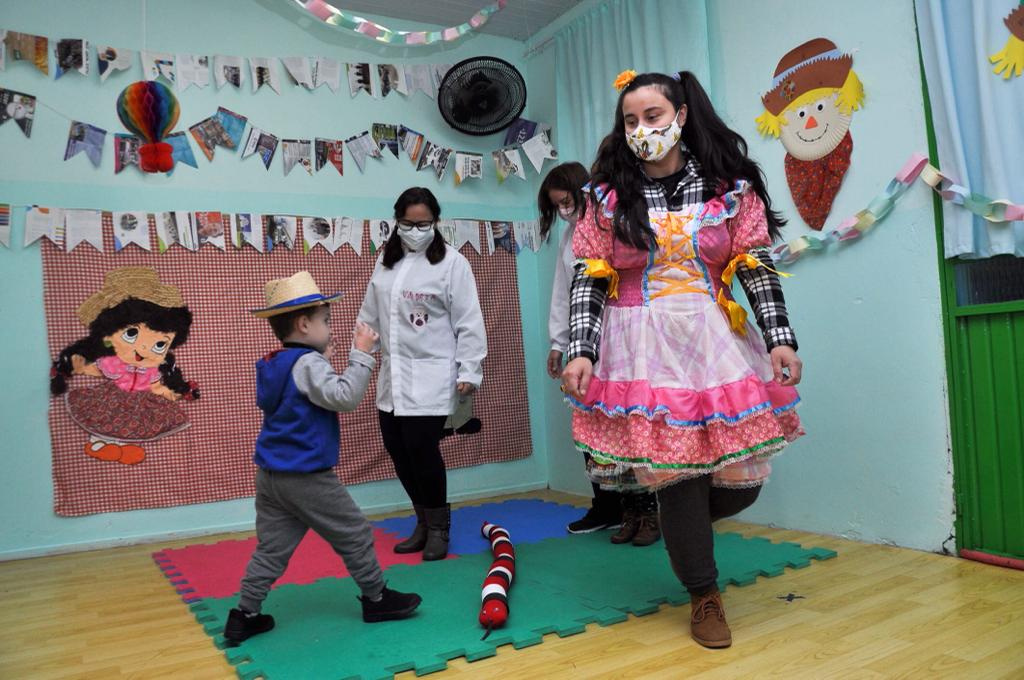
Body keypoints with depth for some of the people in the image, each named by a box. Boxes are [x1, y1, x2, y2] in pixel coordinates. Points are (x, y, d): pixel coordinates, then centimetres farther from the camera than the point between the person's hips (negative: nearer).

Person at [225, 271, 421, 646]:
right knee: (354, 534, 7)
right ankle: (376, 599, 20)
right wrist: (361, 355, -23)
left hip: (270, 475, 8)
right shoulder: (308, 364, -18)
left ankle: (245, 615, 16)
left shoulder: (272, 364, 10)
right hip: (307, 477, -8)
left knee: (271, 548, 14)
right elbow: (344, 397, -28)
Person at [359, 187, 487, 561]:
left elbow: (469, 322, -9)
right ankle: (424, 523, 27)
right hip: (393, 374, 6)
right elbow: (369, 315, 14)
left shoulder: (452, 262, -7)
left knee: (422, 447, -8)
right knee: (396, 447, 8)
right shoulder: (386, 260, 11)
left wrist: (469, 371, -11)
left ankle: (438, 529, 15)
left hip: (432, 376, -6)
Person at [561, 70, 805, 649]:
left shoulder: (729, 187, 6)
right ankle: (705, 595, 22)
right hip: (642, 346, -1)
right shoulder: (608, 195, 4)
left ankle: (681, 525, 37)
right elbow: (589, 282, 0)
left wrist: (781, 338, -6)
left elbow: (757, 270, 3)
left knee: (743, 478, 2)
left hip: (714, 340, 2)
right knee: (675, 472, 0)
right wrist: (581, 351, -8)